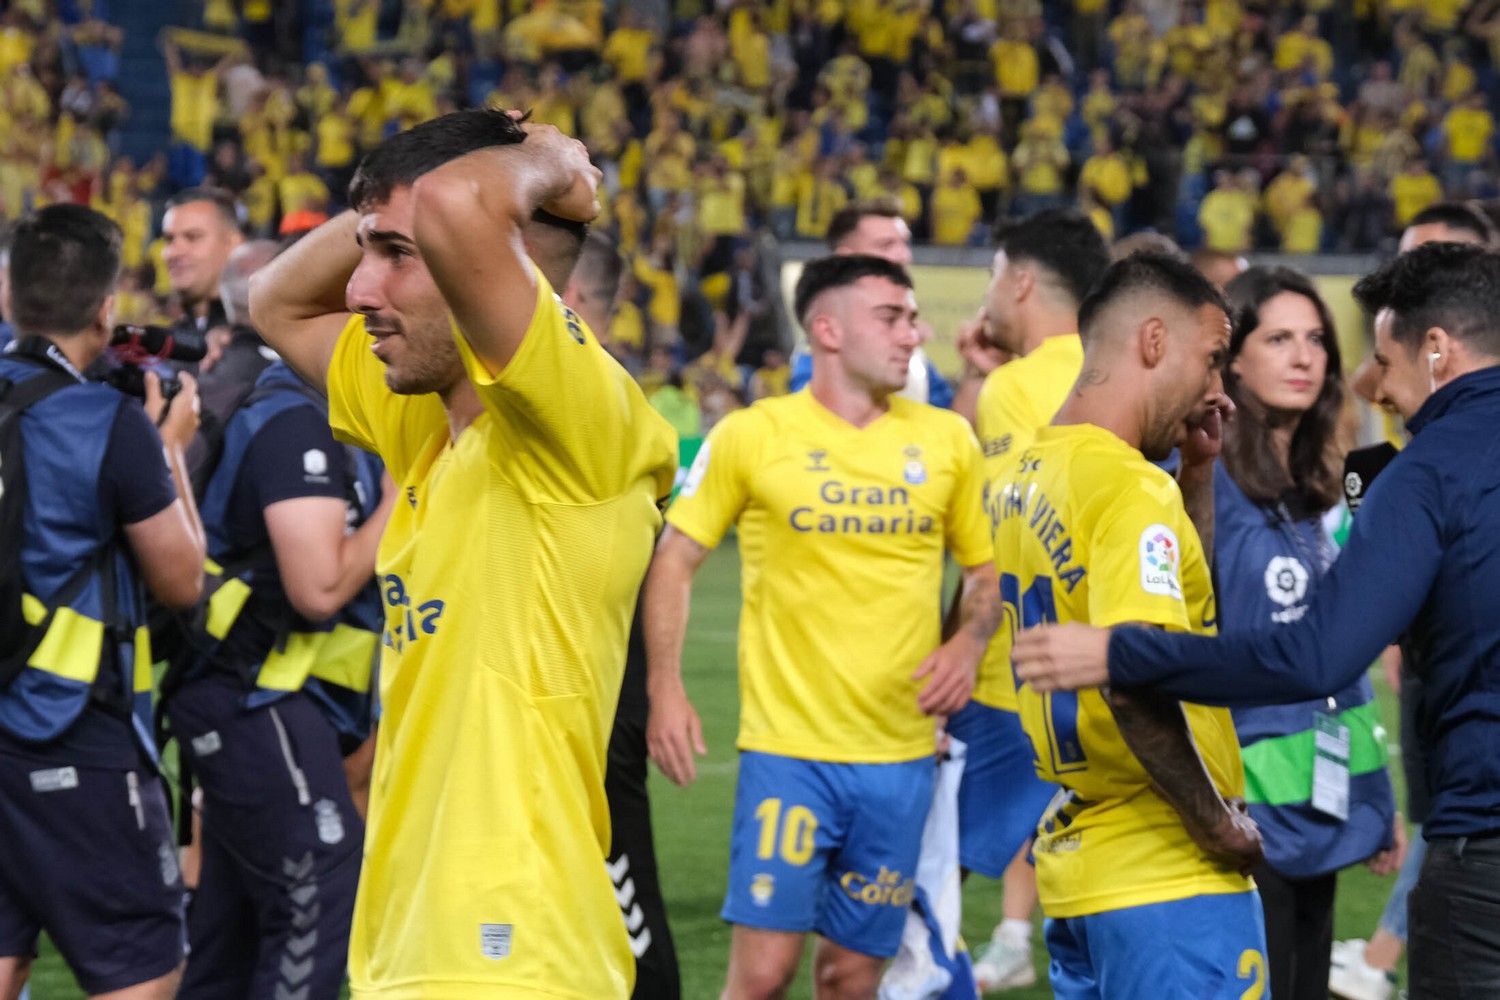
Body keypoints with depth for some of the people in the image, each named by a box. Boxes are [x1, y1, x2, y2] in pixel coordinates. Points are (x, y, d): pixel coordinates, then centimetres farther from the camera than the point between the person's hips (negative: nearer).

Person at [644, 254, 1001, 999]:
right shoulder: (751, 435, -3)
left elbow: (986, 569, 16)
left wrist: (969, 643, -4)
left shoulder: (945, 439, 6)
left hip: (901, 753, 3)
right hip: (788, 745, -3)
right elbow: (673, 559, 3)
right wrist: (664, 689, -7)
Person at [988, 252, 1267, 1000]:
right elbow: (1132, 679, -28)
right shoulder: (1132, 487, -16)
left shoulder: (1021, 482, 13)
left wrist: (1196, 464, 16)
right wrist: (1217, 824, -18)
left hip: (1074, 865, 9)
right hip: (1170, 880, -9)